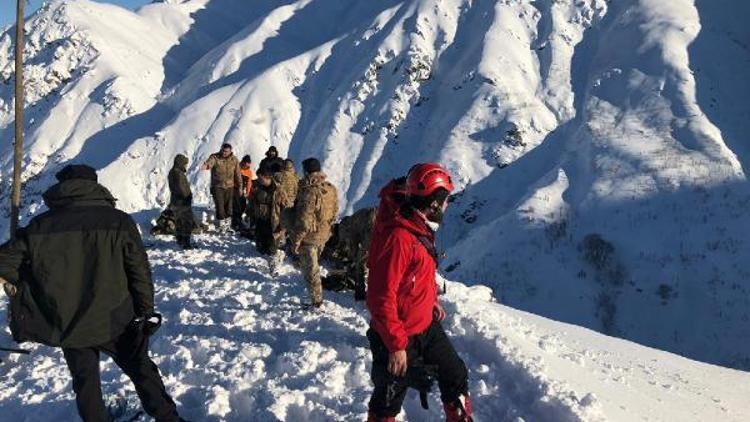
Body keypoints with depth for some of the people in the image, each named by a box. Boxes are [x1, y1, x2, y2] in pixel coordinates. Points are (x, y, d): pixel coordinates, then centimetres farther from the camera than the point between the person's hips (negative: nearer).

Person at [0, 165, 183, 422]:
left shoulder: (40, 225, -4)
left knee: (85, 382, 18)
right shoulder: (118, 221, -8)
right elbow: (139, 270, -6)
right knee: (141, 369, 15)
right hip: (114, 321, -1)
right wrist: (146, 311, 3)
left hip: (66, 325, 1)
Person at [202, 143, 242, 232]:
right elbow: (210, 162, -32)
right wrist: (206, 165, -56)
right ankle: (221, 225, 12)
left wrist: (239, 187, 7)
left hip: (229, 187, 2)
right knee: (220, 206, -4)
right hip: (217, 186, -2)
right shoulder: (215, 157, -9)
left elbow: (238, 175, 6)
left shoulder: (234, 160, -1)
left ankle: (228, 224, 27)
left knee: (228, 206, 10)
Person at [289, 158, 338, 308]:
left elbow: (304, 220, -26)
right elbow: (334, 213, 9)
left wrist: (296, 240, -17)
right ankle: (317, 297, 43)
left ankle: (316, 300, 12)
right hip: (324, 235, 8)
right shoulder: (331, 189, -2)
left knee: (310, 269, 5)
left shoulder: (309, 191, -26)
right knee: (314, 265, 28)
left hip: (309, 237, -8)